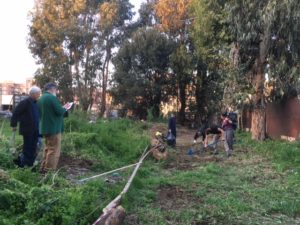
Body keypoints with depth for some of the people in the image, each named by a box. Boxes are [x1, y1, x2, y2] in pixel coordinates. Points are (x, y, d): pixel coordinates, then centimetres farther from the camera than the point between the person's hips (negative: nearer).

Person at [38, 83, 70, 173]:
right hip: (53, 128, -9)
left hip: (45, 128, 10)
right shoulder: (52, 97, -15)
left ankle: (43, 169, 22)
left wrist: (62, 108, 16)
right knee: (54, 151, -3)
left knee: (47, 149, 18)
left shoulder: (41, 98, 14)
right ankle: (49, 171, -1)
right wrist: (65, 107, 1)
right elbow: (59, 112, -19)